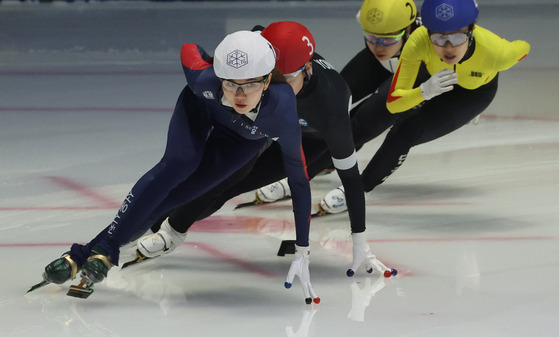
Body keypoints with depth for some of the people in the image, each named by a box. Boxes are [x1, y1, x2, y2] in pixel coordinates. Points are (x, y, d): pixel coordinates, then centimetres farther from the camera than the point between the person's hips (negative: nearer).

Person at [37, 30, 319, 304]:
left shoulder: (282, 112, -43)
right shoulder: (204, 80, -42)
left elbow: (299, 182, -32)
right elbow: (188, 47, -18)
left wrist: (302, 253, -29)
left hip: (247, 135, 0)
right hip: (201, 106, 0)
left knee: (178, 194, -14)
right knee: (177, 164, -29)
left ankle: (85, 255, -16)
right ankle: (104, 248, -29)